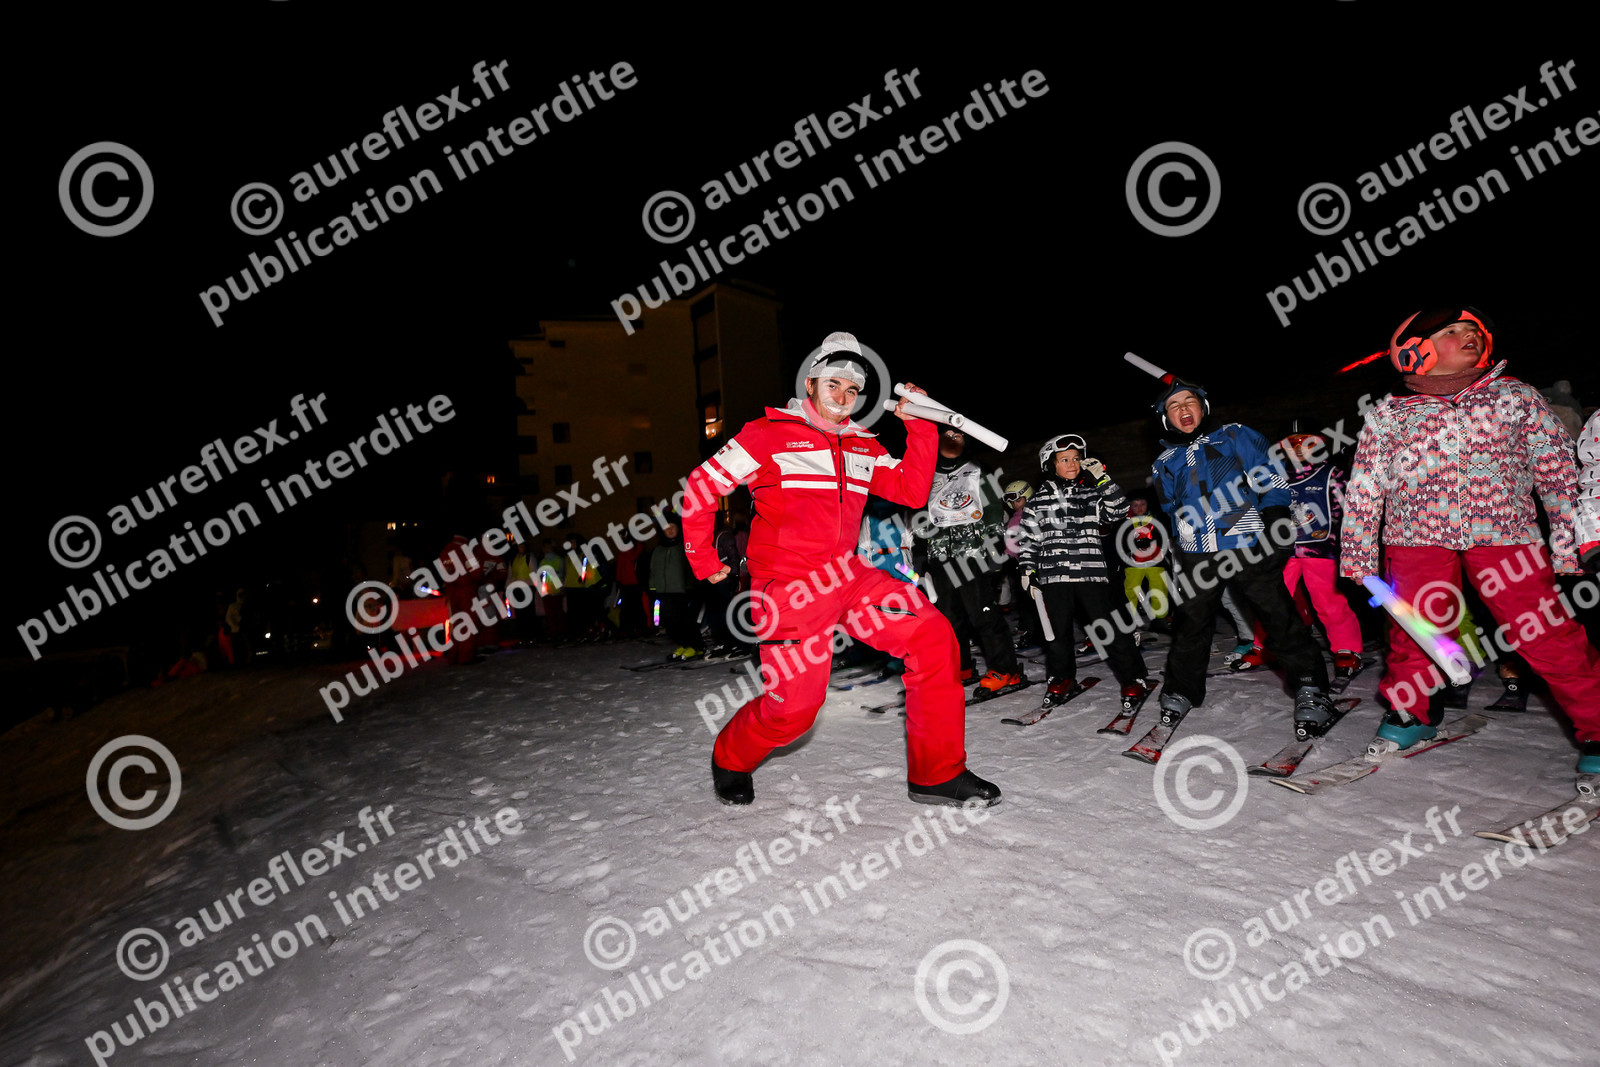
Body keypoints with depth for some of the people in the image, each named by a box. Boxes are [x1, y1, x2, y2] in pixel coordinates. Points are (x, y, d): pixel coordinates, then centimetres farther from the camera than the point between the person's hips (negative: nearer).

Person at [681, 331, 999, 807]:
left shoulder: (864, 447, 14)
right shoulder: (770, 434, -5)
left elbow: (912, 491, 7)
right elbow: (701, 486, -1)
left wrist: (920, 427, 0)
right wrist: (702, 559, 3)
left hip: (847, 577, 6)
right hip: (788, 587, -6)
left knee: (933, 637, -9)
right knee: (794, 708, -9)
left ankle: (937, 773, 3)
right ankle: (730, 760, 26)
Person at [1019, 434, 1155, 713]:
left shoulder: (1092, 493, 10)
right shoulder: (1039, 500, 7)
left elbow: (1118, 511, -3)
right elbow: (1028, 538, 8)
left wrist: (1103, 479, -9)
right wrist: (1026, 570, 1)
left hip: (1092, 573, 0)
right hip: (1053, 575, 0)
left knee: (1110, 628, -2)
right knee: (1057, 632, 8)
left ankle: (1135, 680, 12)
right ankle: (1061, 680, 26)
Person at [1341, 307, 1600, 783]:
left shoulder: (1518, 397, 12)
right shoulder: (1388, 413, 8)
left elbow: (1558, 471, 12)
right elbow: (1365, 488, 10)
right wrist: (1358, 558, 8)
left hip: (1504, 533, 0)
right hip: (1417, 535, 0)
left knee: (1549, 636, -5)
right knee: (1416, 634, 5)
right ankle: (1411, 712, 27)